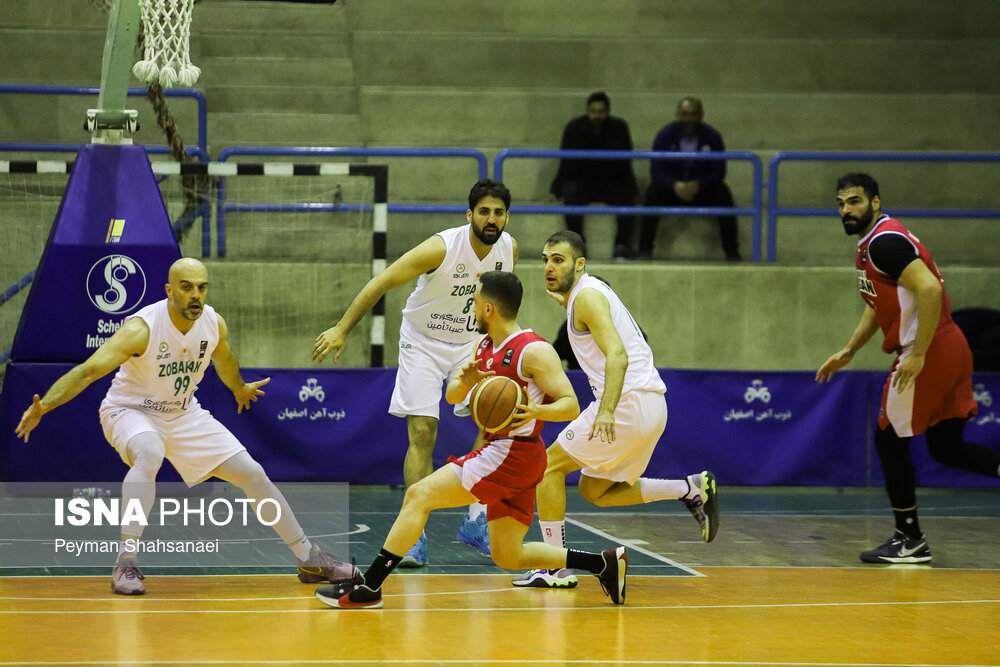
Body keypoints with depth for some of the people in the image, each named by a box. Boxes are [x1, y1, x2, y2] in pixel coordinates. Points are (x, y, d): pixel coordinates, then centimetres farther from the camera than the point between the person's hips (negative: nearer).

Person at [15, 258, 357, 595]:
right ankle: (126, 563, -35)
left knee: (253, 474, 2)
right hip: (131, 412, -6)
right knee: (150, 453, -40)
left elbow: (224, 358, 14)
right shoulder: (142, 328, -29)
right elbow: (88, 370, -37)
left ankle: (310, 559, 18)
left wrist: (239, 389, 34)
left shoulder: (214, 324, -11)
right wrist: (43, 406, -50)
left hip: (184, 415, 6)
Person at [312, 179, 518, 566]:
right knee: (422, 434, -12)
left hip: (471, 343, 5)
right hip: (423, 343, -5)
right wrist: (342, 330, -24)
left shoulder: (508, 248, -10)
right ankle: (414, 533, -10)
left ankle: (476, 524, 8)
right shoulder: (442, 248, -28)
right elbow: (381, 283, -23)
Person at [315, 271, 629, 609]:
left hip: (514, 453, -10)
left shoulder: (534, 351, -13)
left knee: (419, 495, -11)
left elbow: (571, 406, -15)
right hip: (501, 453, 10)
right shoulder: (485, 347, 14)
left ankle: (368, 587, -10)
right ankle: (606, 562, 14)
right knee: (507, 557, 12)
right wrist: (465, 380, -7)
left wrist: (536, 410, -35)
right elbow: (451, 396, 16)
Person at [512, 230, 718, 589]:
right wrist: (567, 305, 43)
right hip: (650, 407, 10)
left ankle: (557, 568, 0)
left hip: (628, 402, -10)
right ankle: (692, 489, 11)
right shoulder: (590, 293, 19)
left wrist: (607, 411, -36)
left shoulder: (586, 295, -10)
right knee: (594, 490, 19)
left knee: (549, 465, -1)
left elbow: (617, 355, -23)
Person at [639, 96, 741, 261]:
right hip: (672, 190, 0)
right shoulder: (665, 136, -6)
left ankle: (731, 251, -21)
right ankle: (645, 250, -29)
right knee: (654, 192, -31)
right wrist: (675, 186, -34)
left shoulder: (712, 136, -5)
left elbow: (718, 172, -12)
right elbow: (656, 170, -14)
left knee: (722, 194, -29)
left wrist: (698, 185, -32)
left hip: (702, 190, 0)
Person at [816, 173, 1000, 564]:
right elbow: (879, 304, 31)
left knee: (889, 440, 1)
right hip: (951, 349, 10)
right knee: (946, 447, 13)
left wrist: (918, 356, -25)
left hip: (929, 353, -10)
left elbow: (930, 289, -27)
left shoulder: (884, 242, -15)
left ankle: (910, 540, 8)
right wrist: (848, 351, 27)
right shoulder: (871, 243, 17)